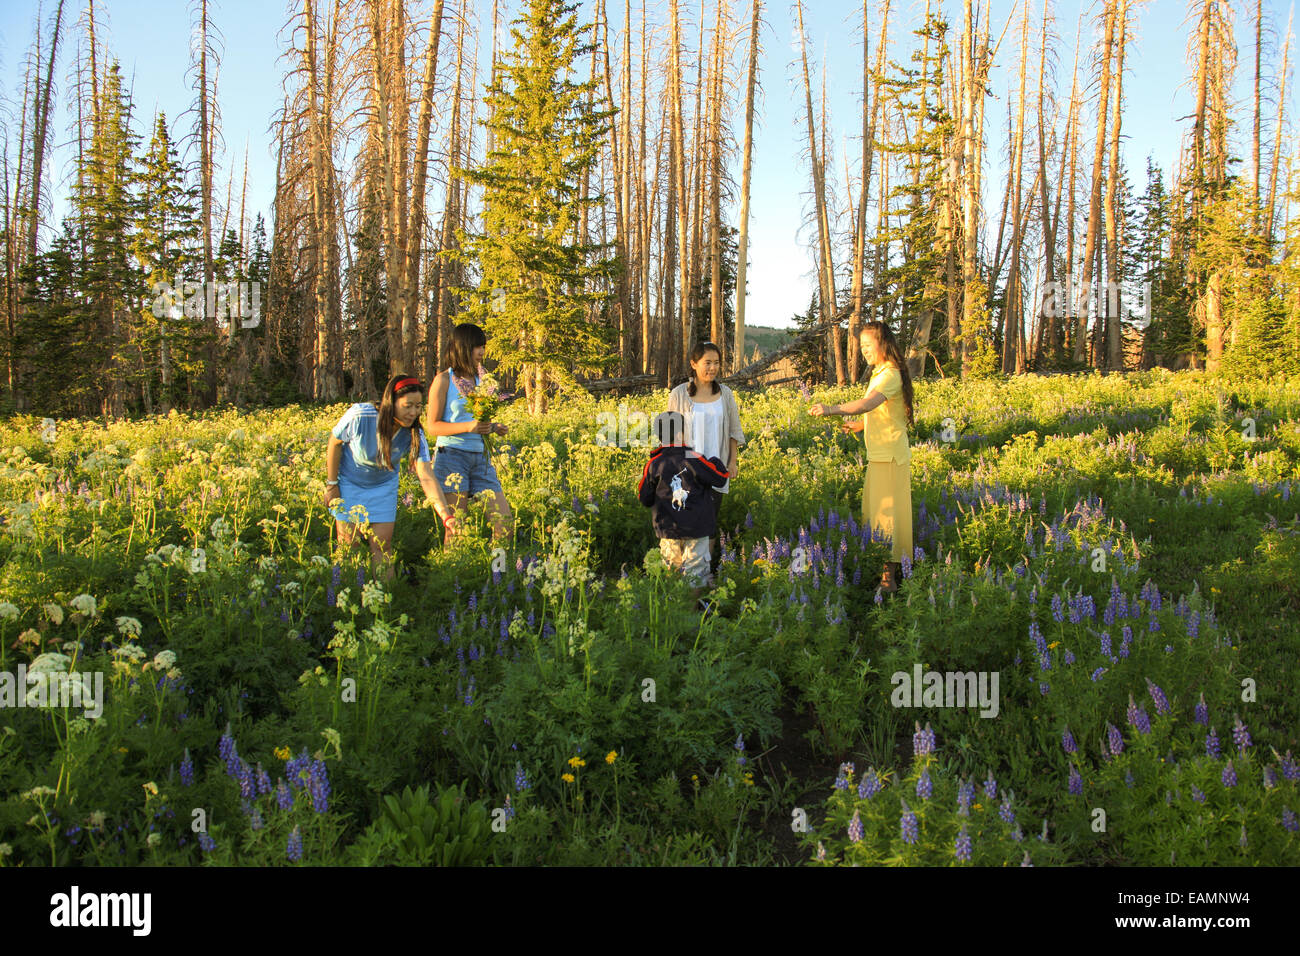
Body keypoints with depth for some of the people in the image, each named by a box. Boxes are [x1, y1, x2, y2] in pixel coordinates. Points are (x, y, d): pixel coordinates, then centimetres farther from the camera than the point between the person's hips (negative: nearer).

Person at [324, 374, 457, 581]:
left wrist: (447, 516, -43)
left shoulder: (414, 436, -25)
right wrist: (331, 485, -9)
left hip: (384, 486, 2)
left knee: (382, 546, -2)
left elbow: (426, 477, -31)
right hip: (349, 483, -1)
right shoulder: (360, 416, -31)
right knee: (349, 544, 0)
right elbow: (334, 443, -13)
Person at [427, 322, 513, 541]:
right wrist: (469, 427, -20)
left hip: (480, 456, 6)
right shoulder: (444, 381, -3)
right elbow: (434, 426, -7)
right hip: (452, 455, -6)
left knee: (504, 518, -2)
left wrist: (494, 428, 2)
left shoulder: (478, 379, 14)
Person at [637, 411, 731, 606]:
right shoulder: (694, 460, -17)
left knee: (672, 567, 18)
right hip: (696, 527, -3)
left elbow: (645, 498, 2)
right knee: (695, 566, 9)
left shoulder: (653, 466, -6)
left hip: (667, 528, 3)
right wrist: (712, 458, 7)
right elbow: (721, 477, -9)